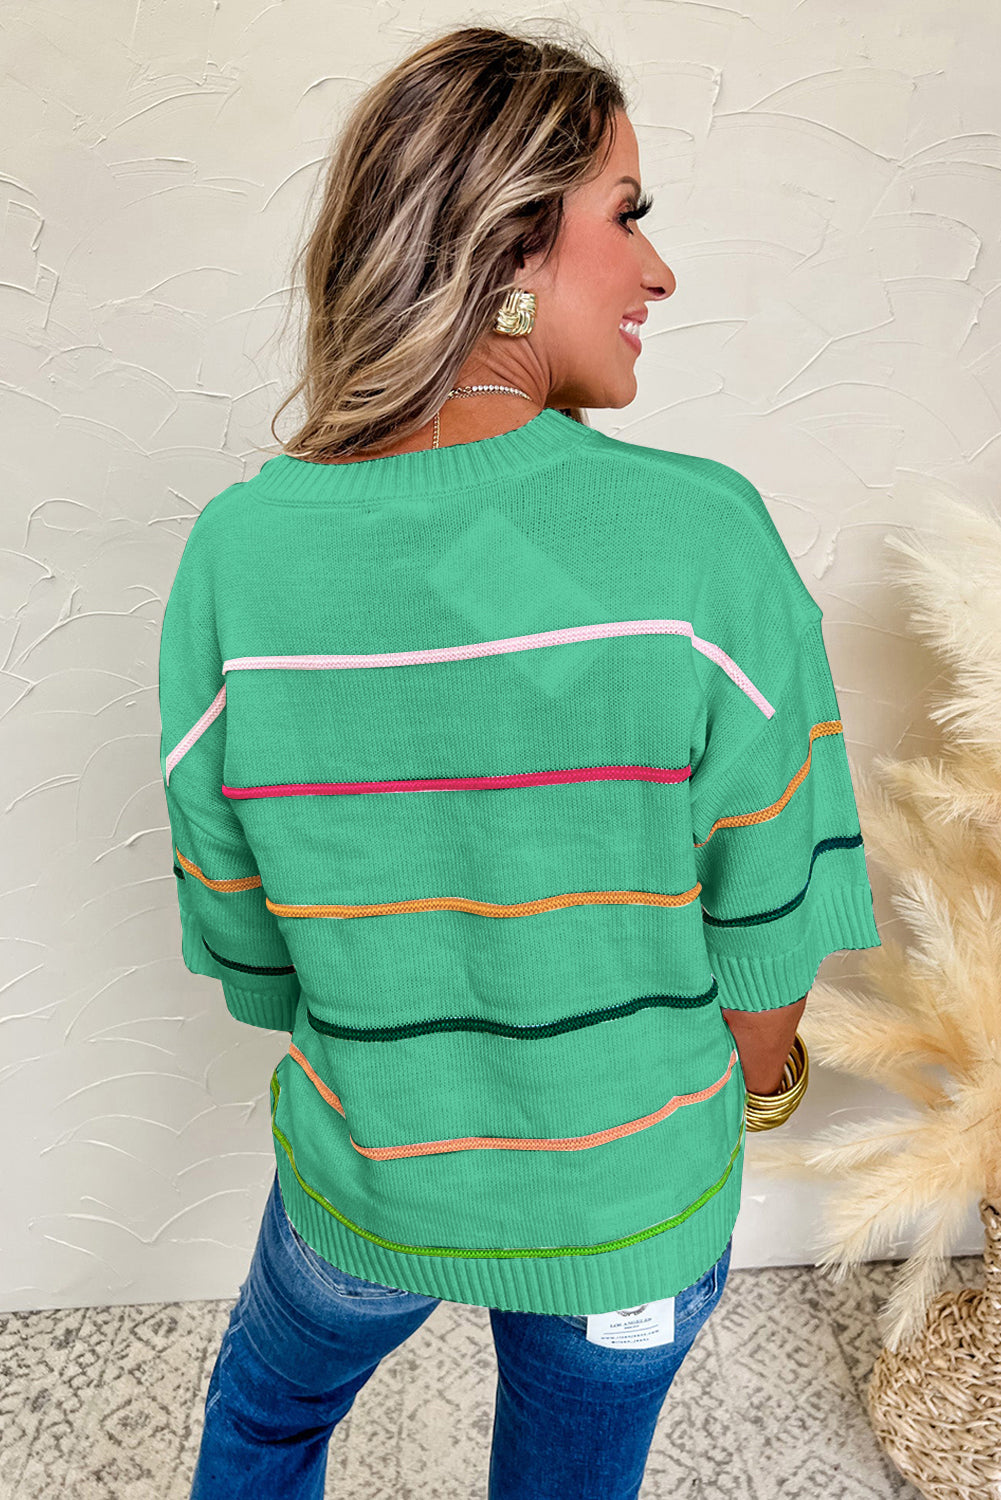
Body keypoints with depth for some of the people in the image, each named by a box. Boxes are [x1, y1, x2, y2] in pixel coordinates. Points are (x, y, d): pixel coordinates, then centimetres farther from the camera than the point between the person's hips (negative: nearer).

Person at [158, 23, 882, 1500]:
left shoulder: (239, 548, -19)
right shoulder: (705, 537, -25)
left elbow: (245, 949, -8)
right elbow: (769, 947, -15)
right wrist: (739, 1088, 7)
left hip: (362, 1179, 1)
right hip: (632, 1209, 0)